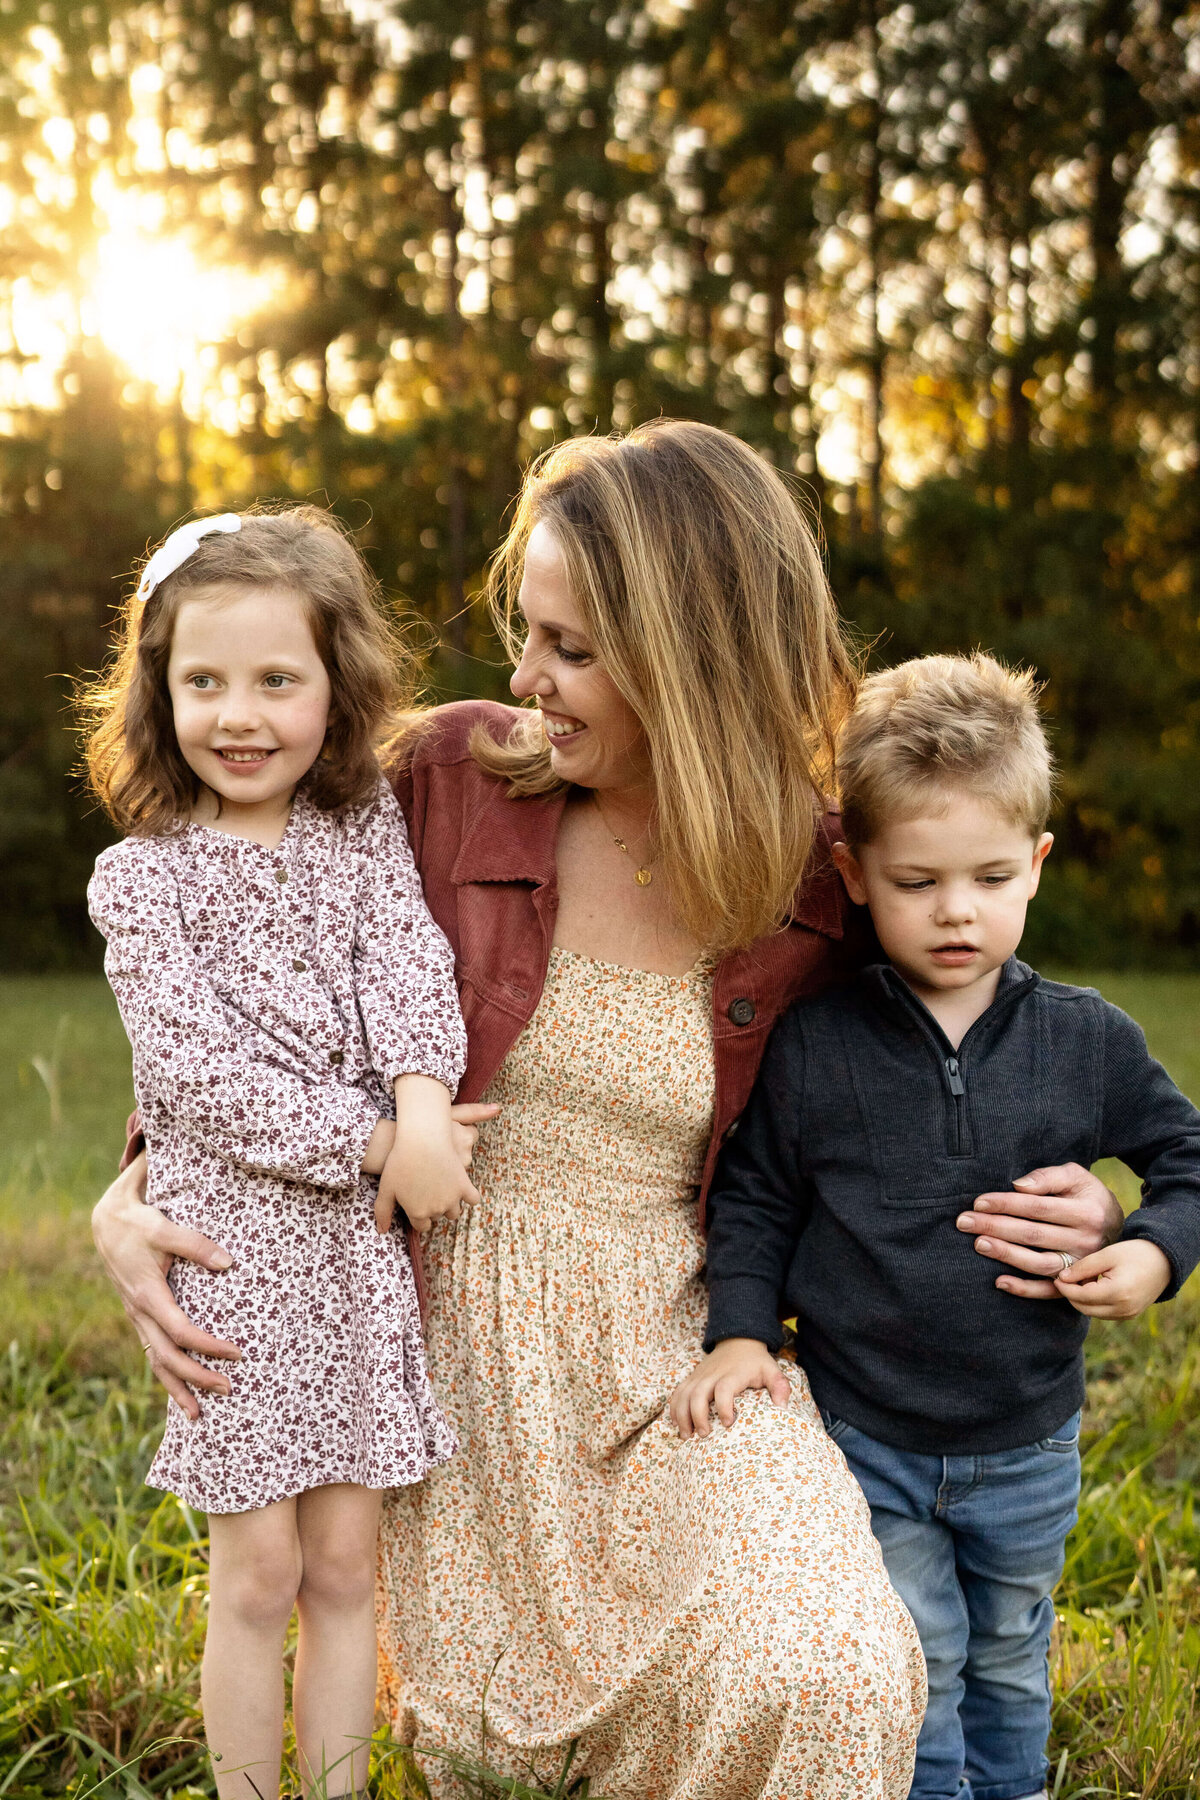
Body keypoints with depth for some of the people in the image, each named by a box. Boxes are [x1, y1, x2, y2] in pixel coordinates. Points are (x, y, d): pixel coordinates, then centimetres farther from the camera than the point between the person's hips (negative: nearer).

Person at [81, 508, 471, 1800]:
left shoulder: (366, 828, 8)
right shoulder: (141, 878, -3)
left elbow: (410, 961, -6)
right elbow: (196, 1067, -13)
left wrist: (423, 1109, -24)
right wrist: (368, 1142, -17)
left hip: (362, 1237, 3)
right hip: (233, 1240, -3)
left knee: (345, 1562, 10)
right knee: (258, 1573, 5)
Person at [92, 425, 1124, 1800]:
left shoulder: (817, 897, -9)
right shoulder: (455, 775, -9)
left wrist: (1062, 1207, -11)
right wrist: (132, 1196, -10)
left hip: (676, 1342, -1)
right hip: (461, 1336, 1)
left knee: (817, 1684, -23)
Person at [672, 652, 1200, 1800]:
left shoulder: (1088, 1041, -7)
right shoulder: (809, 1048, -11)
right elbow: (753, 1200, 0)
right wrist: (740, 1330, -11)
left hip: (1026, 1450, 2)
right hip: (864, 1445, -2)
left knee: (1008, 1664, 23)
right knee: (911, 1679, 7)